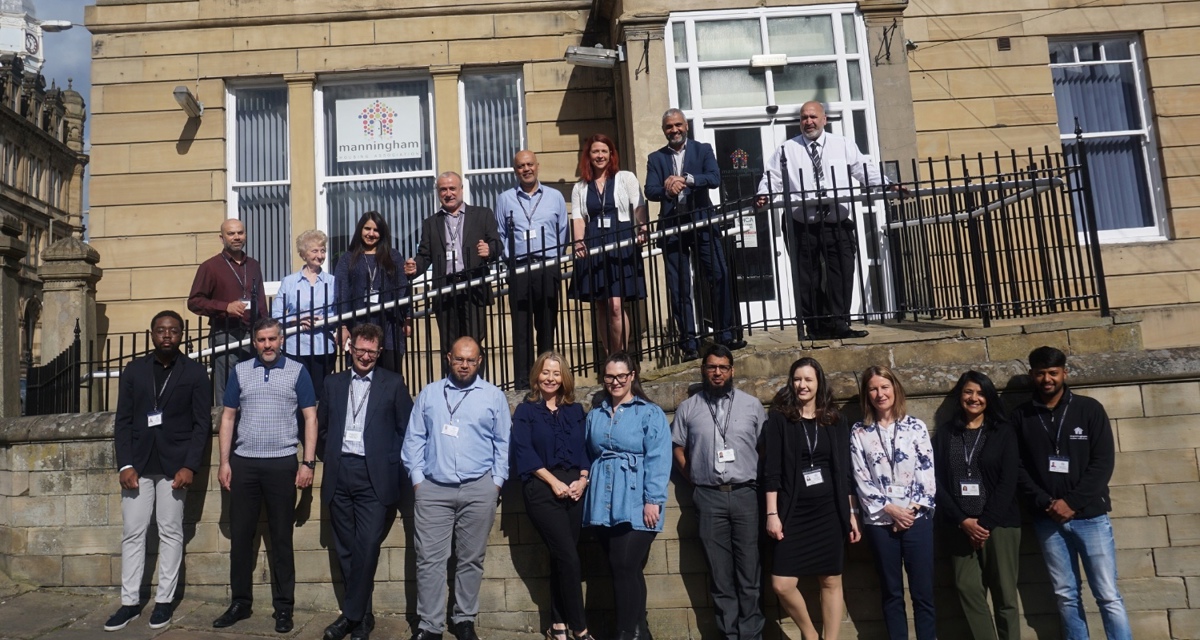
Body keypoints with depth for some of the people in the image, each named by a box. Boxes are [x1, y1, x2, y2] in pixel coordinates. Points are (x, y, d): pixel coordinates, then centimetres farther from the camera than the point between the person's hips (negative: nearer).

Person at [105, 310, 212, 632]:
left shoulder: (195, 372, 1)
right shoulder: (134, 370, 9)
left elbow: (202, 424, -2)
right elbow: (123, 421, 6)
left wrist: (190, 466, -12)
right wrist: (125, 464, -5)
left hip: (174, 463, -2)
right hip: (138, 463, 3)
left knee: (170, 533, 3)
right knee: (132, 533, 4)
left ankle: (164, 600, 11)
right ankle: (130, 602, 12)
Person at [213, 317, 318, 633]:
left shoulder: (297, 372, 1)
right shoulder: (240, 371, 8)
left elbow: (310, 418, 0)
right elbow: (228, 417, 10)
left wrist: (308, 462, -6)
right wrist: (224, 462, 3)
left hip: (282, 463, -2)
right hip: (243, 462, 2)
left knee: (281, 537, 5)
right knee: (240, 534, 7)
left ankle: (283, 606, 13)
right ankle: (240, 602, 20)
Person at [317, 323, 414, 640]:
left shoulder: (393, 384, 3)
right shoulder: (334, 382, 13)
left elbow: (406, 429, 3)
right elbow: (322, 426, 20)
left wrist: (390, 462, -2)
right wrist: (328, 457, 12)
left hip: (373, 476, -3)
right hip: (339, 475, 4)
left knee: (367, 548, -8)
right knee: (346, 549, 7)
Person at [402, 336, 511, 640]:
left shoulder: (494, 396, 5)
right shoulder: (428, 394, 9)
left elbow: (503, 443, 6)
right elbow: (414, 439, 8)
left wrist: (497, 482, 0)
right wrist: (417, 479, 1)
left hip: (478, 490, 0)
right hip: (433, 489, 1)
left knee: (471, 559, 7)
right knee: (430, 560, -2)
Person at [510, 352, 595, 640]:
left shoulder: (575, 410, 15)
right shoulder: (525, 411, 3)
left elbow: (585, 448, 11)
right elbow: (524, 452, -6)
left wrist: (582, 479, -6)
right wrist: (554, 481, -13)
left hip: (574, 489, 4)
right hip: (542, 490, -4)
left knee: (560, 557, 7)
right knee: (569, 558, -10)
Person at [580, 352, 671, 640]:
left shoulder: (650, 413, -1)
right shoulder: (594, 415, 15)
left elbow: (657, 461, -9)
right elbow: (589, 456, 17)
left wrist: (653, 500, -16)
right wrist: (585, 484, 8)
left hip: (635, 505, -5)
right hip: (603, 505, 5)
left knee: (626, 568, -8)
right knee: (622, 570, 10)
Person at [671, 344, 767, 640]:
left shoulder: (752, 405, 7)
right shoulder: (688, 408, 7)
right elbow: (678, 449, 10)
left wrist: (760, 484, 3)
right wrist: (696, 481, 6)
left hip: (746, 494, 0)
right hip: (709, 497, 1)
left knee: (749, 571, 3)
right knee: (720, 572, 7)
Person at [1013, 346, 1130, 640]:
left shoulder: (1089, 409, 0)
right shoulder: (1021, 417, 4)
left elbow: (1103, 462, -5)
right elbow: (1018, 468, 3)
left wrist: (1072, 502, -13)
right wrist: (1045, 503, -10)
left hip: (1090, 515, -1)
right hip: (1047, 519, 2)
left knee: (1108, 595, 0)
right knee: (1066, 595, 8)